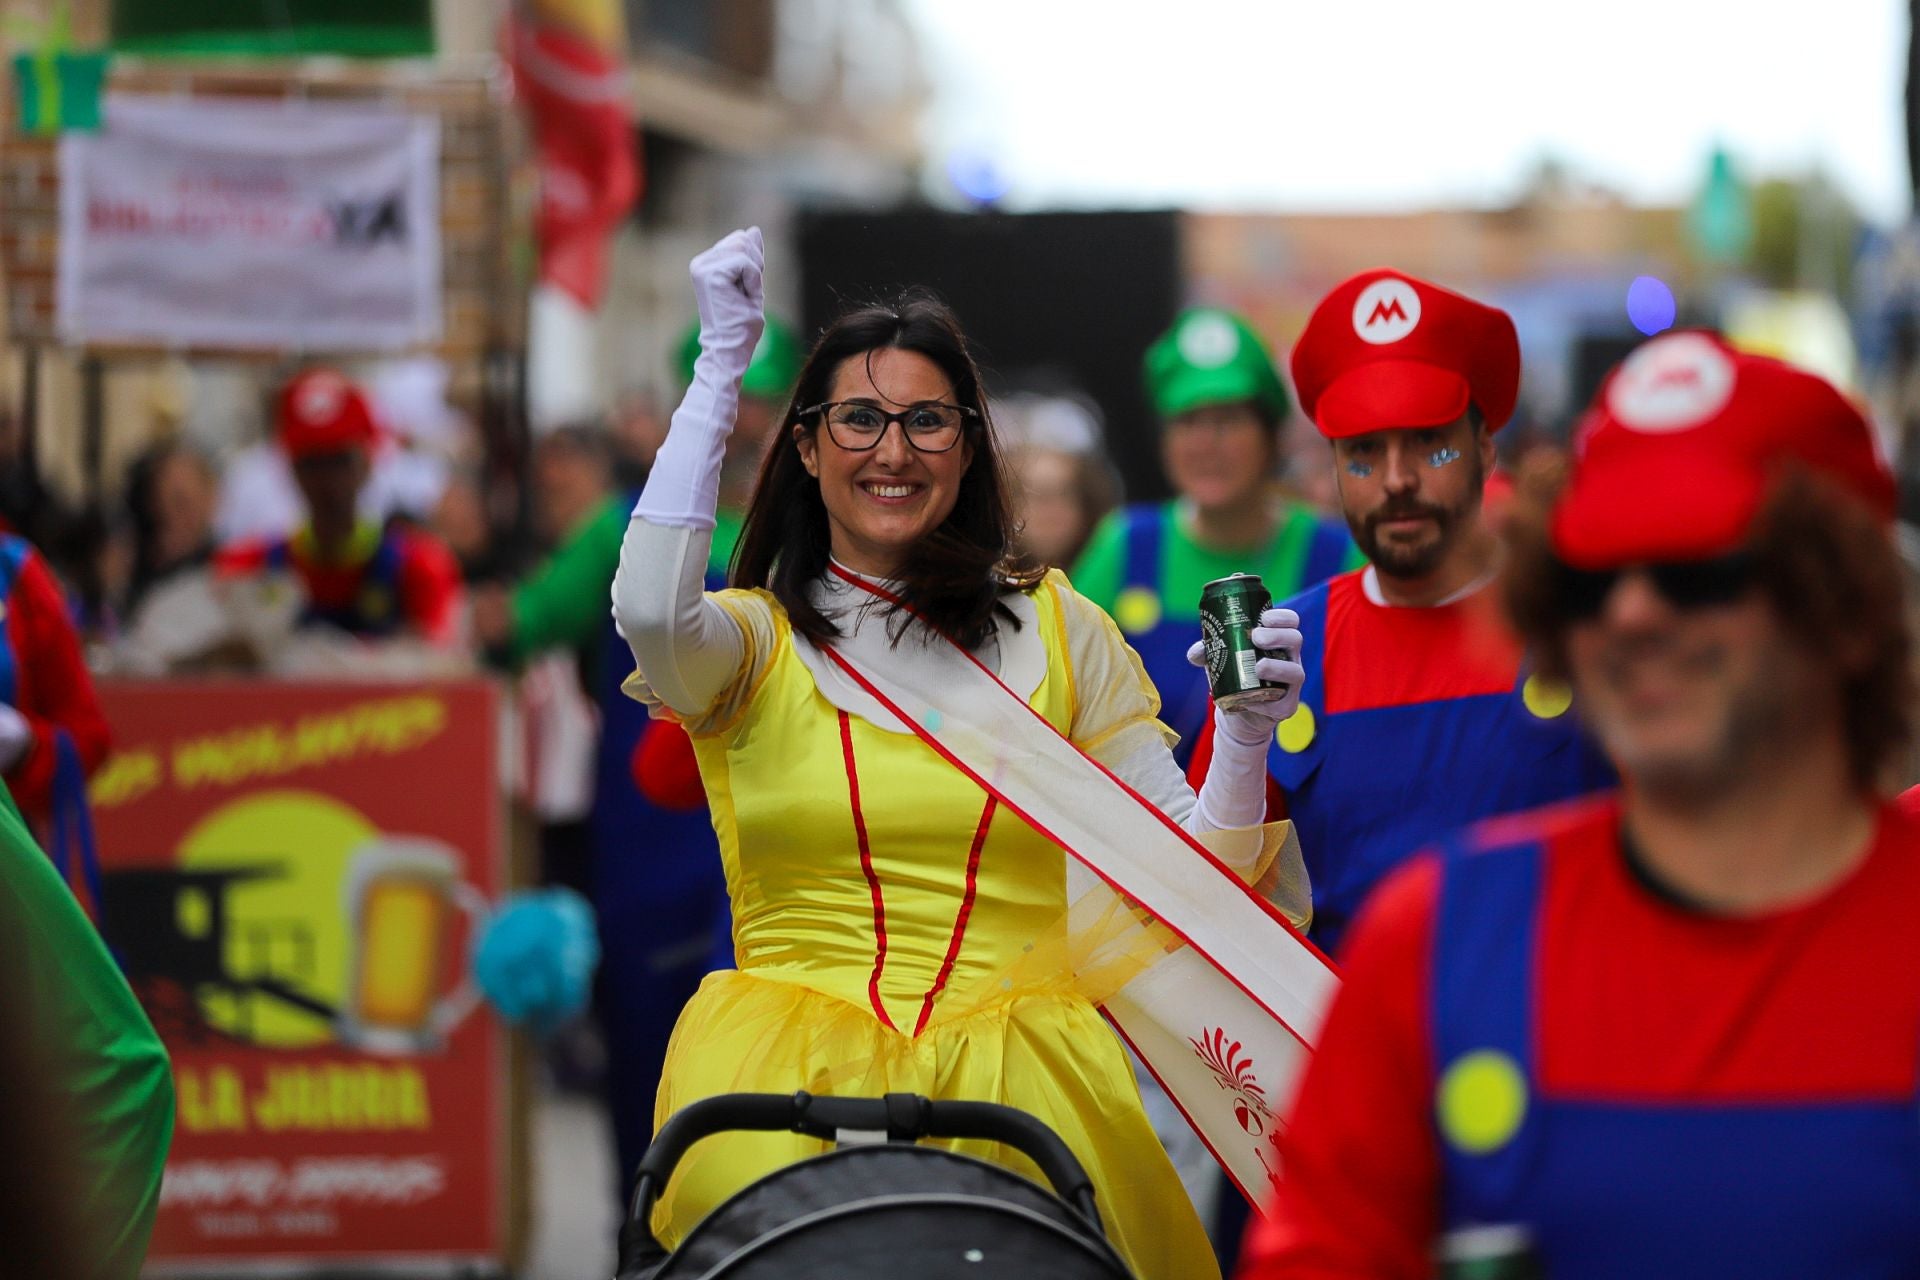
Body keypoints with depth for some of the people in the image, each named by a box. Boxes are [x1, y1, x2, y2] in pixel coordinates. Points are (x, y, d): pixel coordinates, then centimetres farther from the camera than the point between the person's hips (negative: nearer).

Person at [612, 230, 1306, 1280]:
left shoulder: (1057, 629, 15)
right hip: (800, 1025, -1)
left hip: (1012, 1030, 2)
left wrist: (1247, 732, -8)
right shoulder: (759, 640, 8)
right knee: (755, 1187, -32)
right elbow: (650, 614, -18)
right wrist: (721, 362, -11)